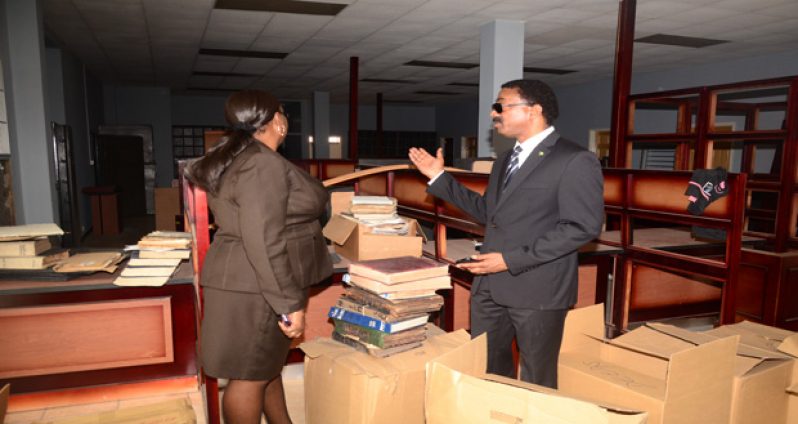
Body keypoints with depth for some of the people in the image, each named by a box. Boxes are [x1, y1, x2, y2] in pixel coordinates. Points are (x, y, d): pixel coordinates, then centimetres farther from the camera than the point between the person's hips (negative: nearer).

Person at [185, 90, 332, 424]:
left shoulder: (237, 158, 11)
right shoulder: (263, 165, -21)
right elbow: (263, 242, -26)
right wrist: (290, 303, -22)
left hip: (253, 282, 10)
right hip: (258, 287, -10)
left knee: (267, 363, 20)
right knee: (250, 375, 2)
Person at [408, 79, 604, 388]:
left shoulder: (575, 161, -11)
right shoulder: (505, 160, 16)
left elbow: (583, 226, -18)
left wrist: (512, 259, -21)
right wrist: (440, 177, 17)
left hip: (538, 288, -7)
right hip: (489, 285, 8)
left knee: (535, 382, 9)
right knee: (485, 371, 17)